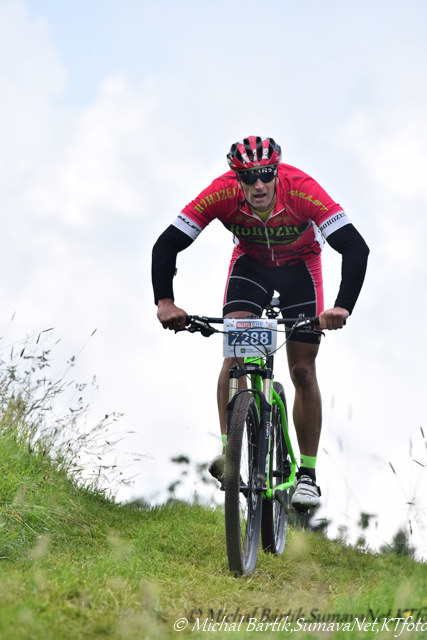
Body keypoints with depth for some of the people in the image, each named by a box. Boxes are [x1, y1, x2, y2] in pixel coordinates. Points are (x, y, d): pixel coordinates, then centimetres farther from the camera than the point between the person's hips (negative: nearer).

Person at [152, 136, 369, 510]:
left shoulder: (301, 189, -37)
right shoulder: (221, 193, -32)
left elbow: (356, 247, -41)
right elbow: (167, 245, -29)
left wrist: (343, 307, -54)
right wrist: (165, 301, -43)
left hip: (300, 265, -1)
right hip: (250, 262, 1)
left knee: (303, 369, -5)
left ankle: (308, 474, 4)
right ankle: (229, 449, -21)